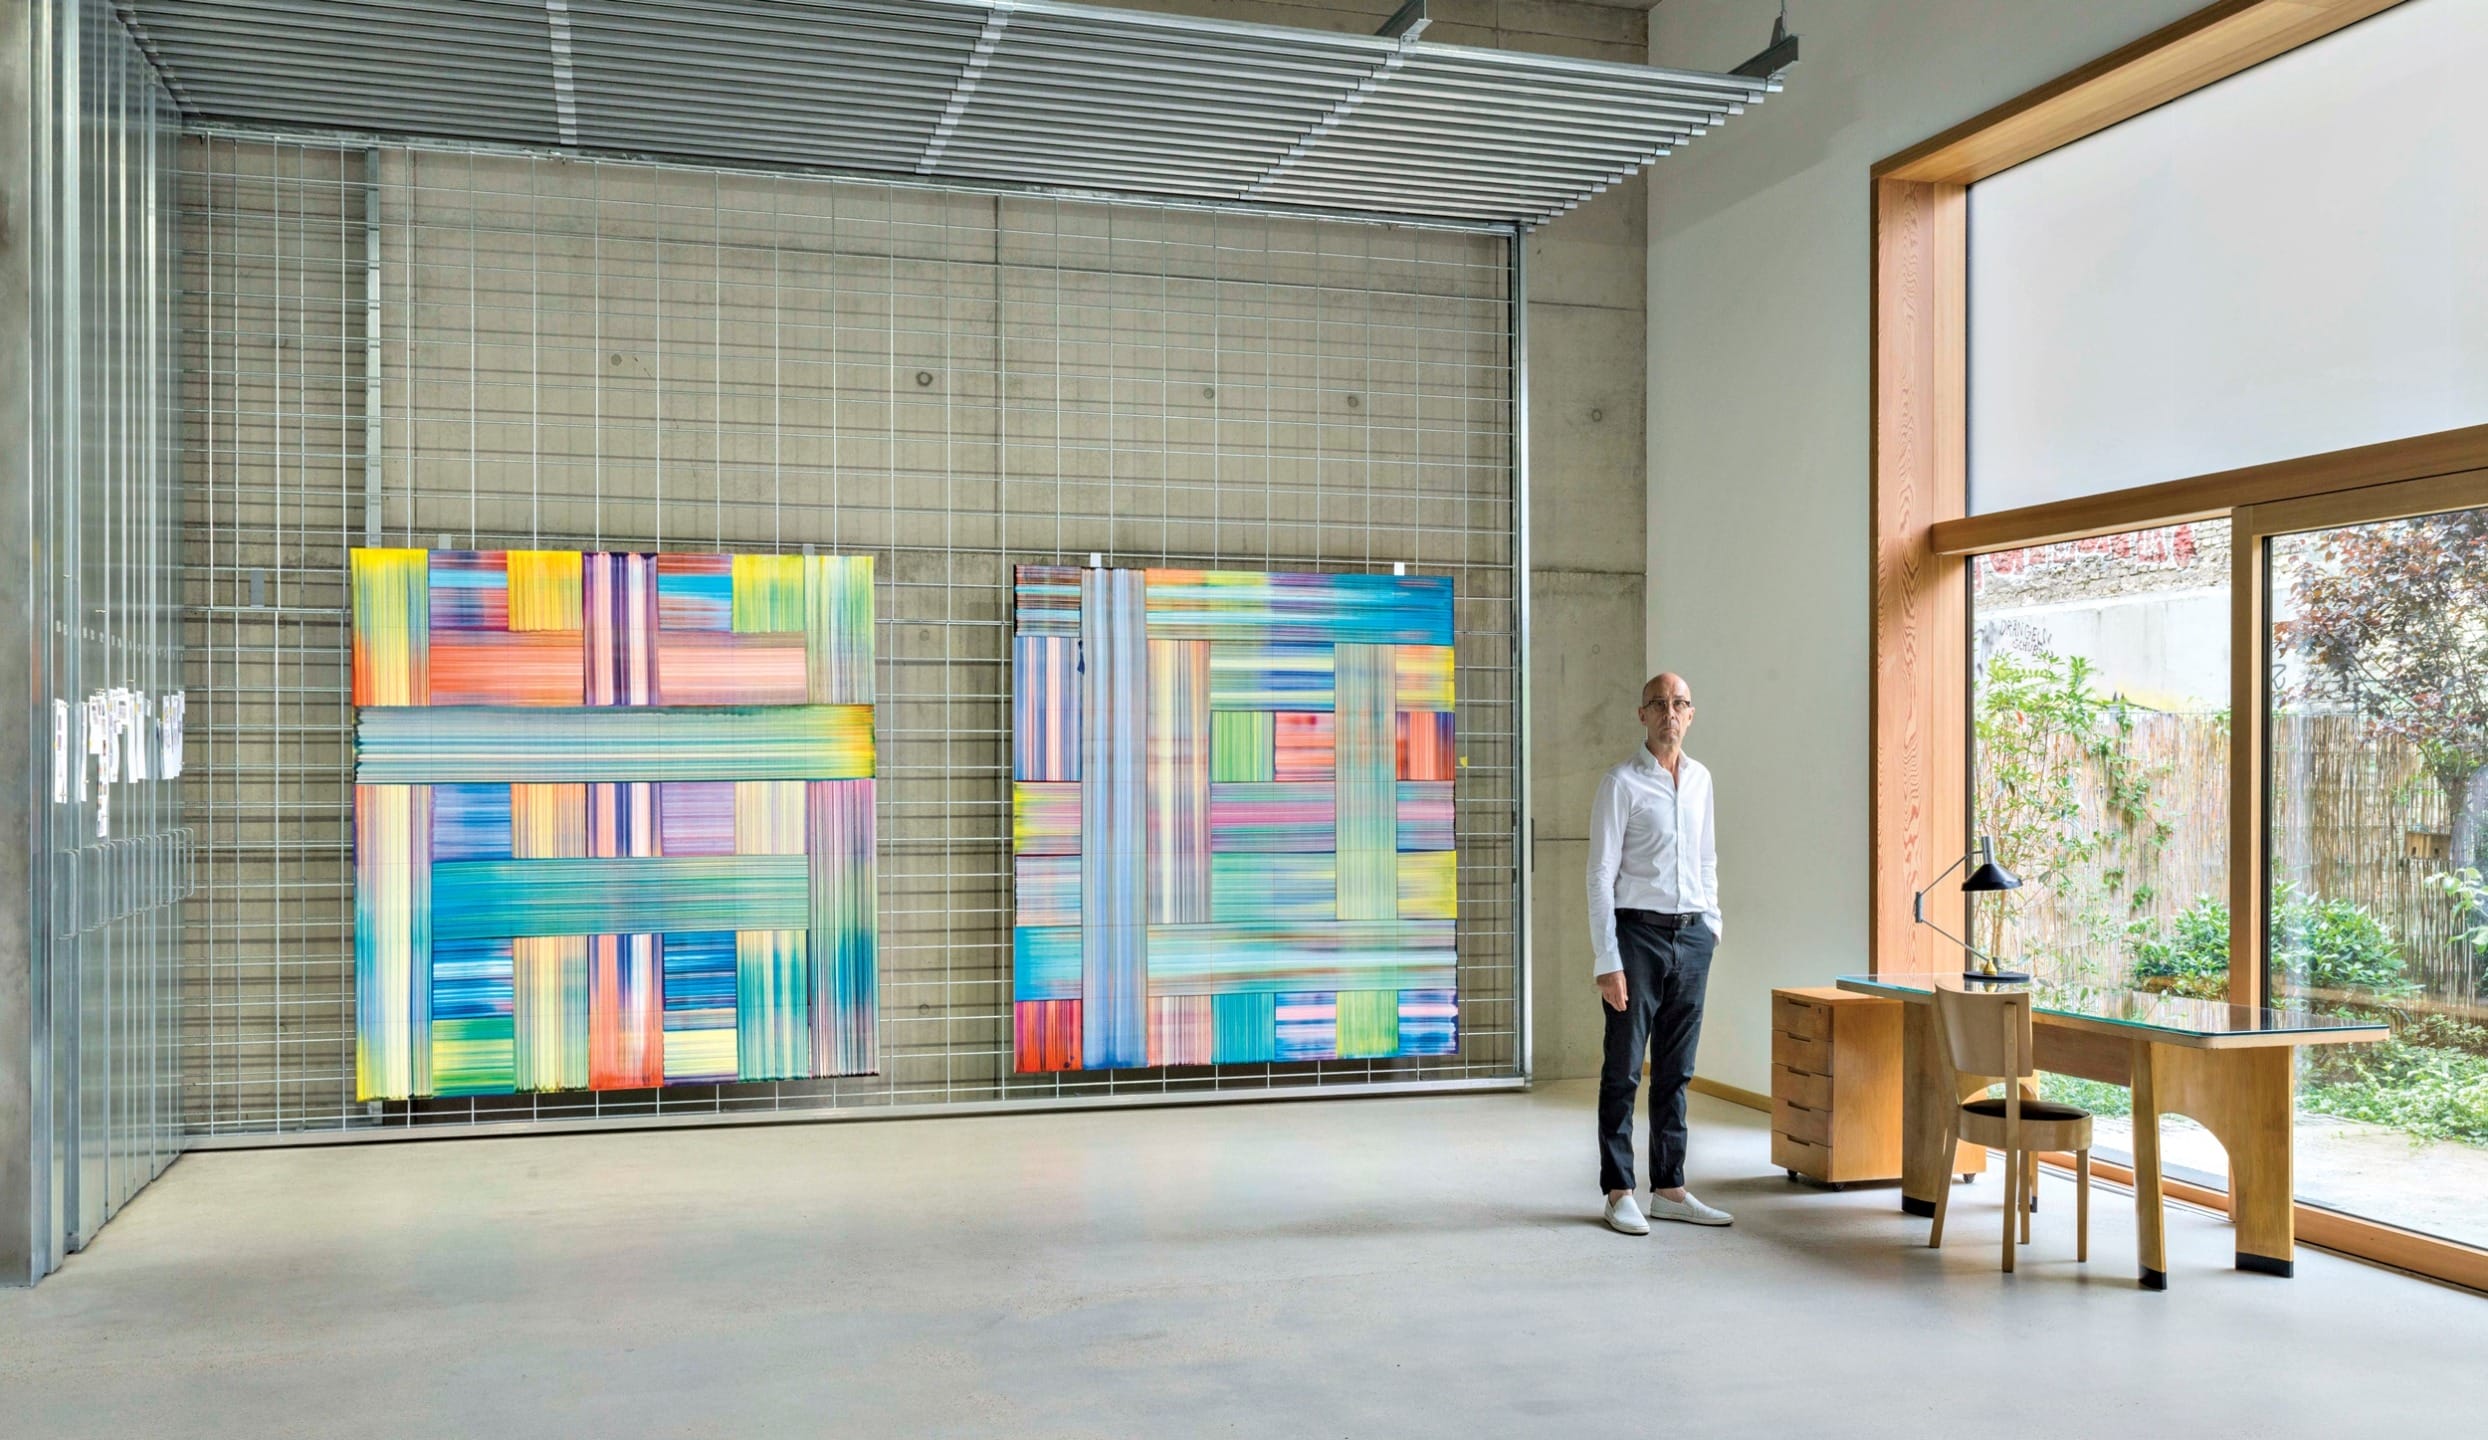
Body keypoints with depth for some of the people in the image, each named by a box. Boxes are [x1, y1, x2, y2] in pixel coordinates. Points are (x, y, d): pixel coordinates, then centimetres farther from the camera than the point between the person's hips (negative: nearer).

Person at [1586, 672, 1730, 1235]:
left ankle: (1670, 1189, 20)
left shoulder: (1701, 779, 12)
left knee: (1676, 1072, 11)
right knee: (1623, 1070, 1)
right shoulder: (1621, 783, -7)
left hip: (1692, 936, 6)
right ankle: (1619, 1193, 9)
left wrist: (1711, 927, 13)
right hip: (1638, 934, -6)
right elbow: (1601, 875, -9)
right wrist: (1607, 961, -14)